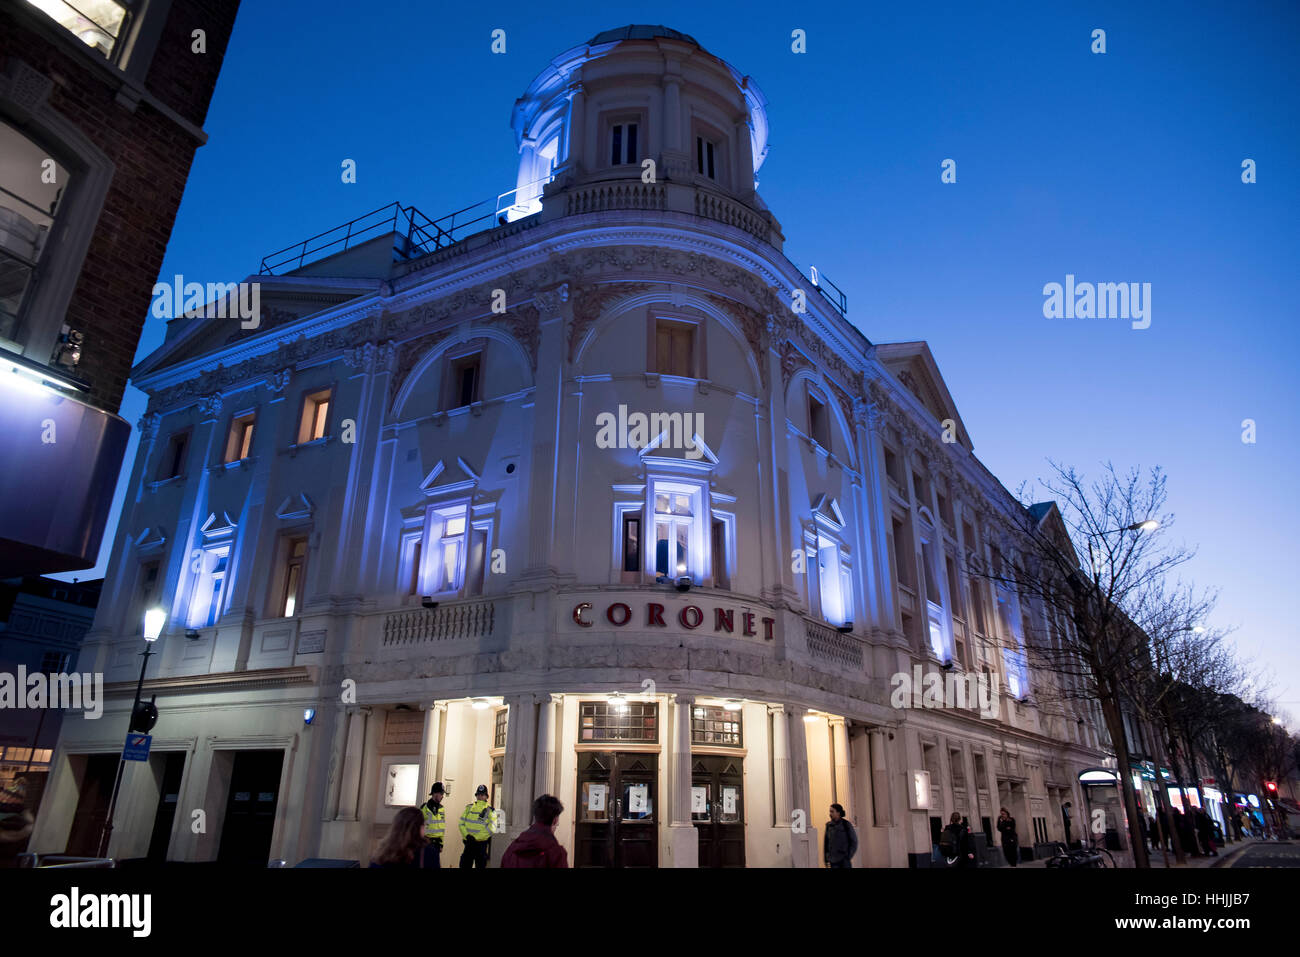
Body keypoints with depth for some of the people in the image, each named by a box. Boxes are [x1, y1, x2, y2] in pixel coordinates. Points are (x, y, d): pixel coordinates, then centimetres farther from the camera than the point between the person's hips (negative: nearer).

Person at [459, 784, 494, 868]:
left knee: (480, 865, 2)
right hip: (468, 843, 3)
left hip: (481, 844, -3)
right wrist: (467, 835, -11)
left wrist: (475, 838, -15)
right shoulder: (469, 808, 9)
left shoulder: (490, 810, -2)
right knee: (464, 865, 6)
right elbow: (461, 823, 5)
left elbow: (491, 828, -10)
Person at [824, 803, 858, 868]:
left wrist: (849, 856, -9)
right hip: (833, 861, 3)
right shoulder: (829, 825, 5)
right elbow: (826, 842, 10)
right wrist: (826, 859, 7)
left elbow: (854, 842, -3)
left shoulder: (846, 824, -6)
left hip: (844, 860, -3)